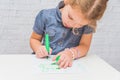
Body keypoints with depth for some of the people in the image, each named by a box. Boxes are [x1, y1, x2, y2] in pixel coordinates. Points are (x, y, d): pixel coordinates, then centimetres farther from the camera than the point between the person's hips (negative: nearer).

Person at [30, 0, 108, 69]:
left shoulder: (88, 23, -9)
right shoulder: (45, 16, -6)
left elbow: (85, 46, -9)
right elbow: (34, 39, 7)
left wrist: (71, 53, -28)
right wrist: (39, 48, -13)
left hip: (70, 64, -1)